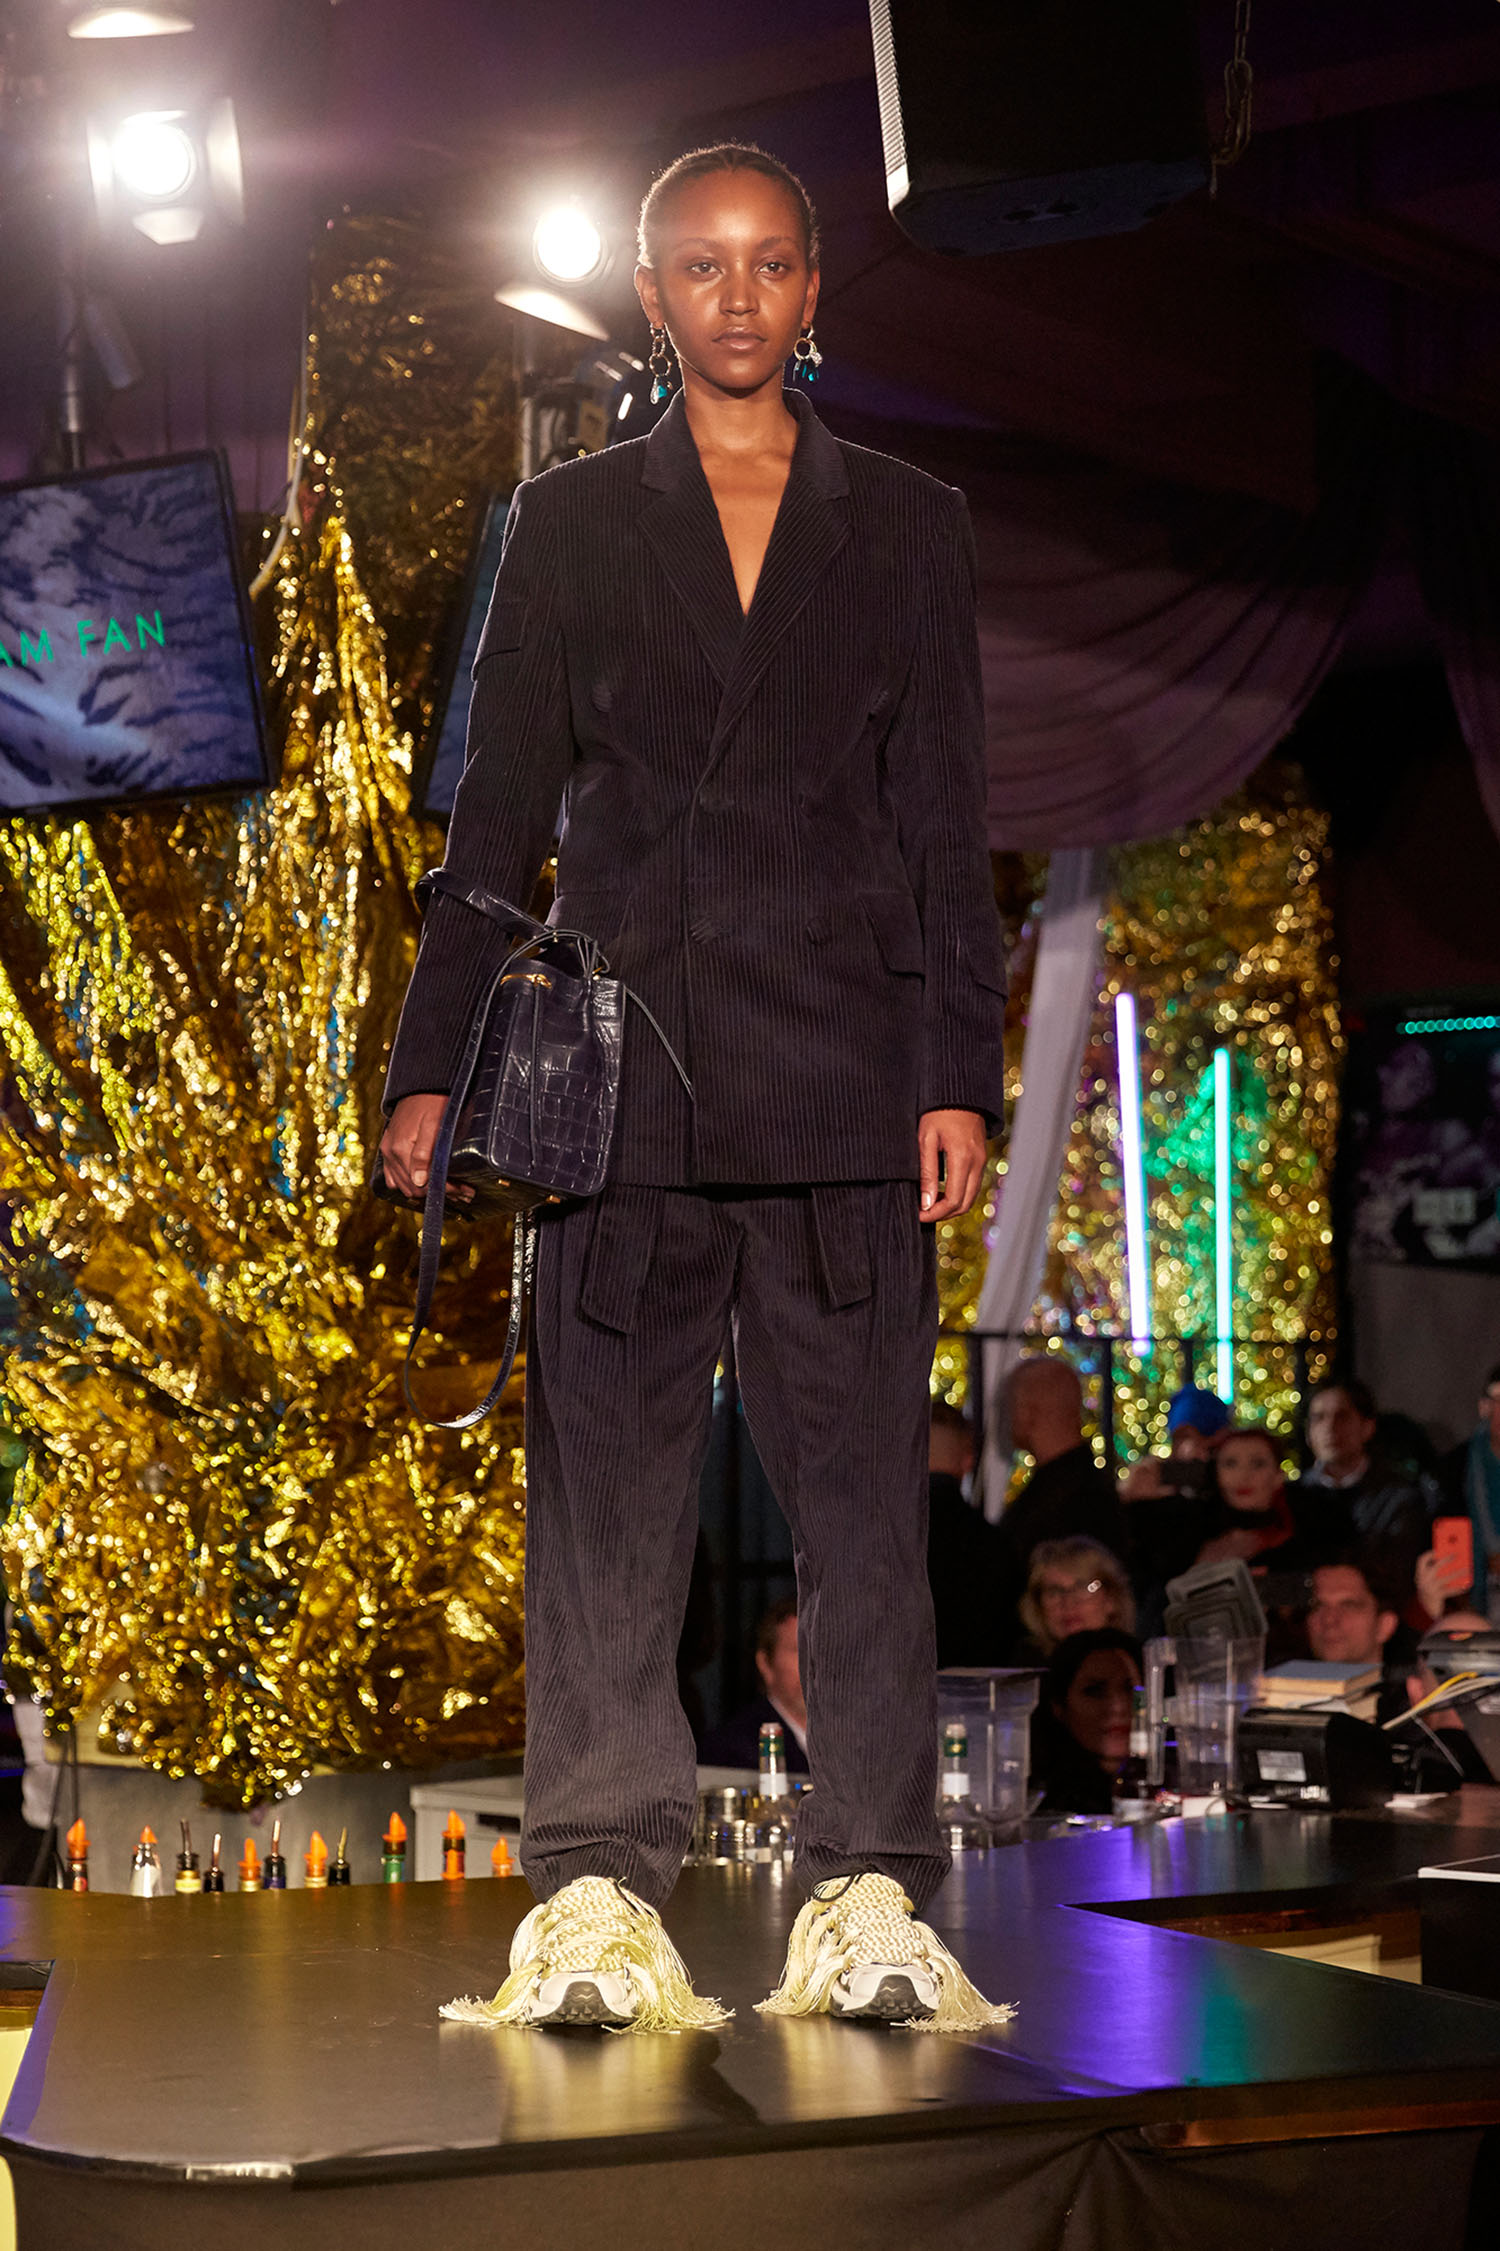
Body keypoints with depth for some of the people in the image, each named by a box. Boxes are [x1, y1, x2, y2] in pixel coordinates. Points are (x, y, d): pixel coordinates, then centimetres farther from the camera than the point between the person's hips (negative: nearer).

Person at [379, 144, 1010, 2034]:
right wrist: (432, 1063, 5)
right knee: (604, 1489, -2)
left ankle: (867, 1895, 0)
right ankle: (595, 1893, 2)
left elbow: (946, 825, 10)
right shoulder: (568, 525, 14)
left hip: (843, 1083, 0)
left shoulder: (908, 529, 14)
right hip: (619, 1073, 0)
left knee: (863, 1490, -3)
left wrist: (960, 1075, 1)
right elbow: (498, 815, 12)